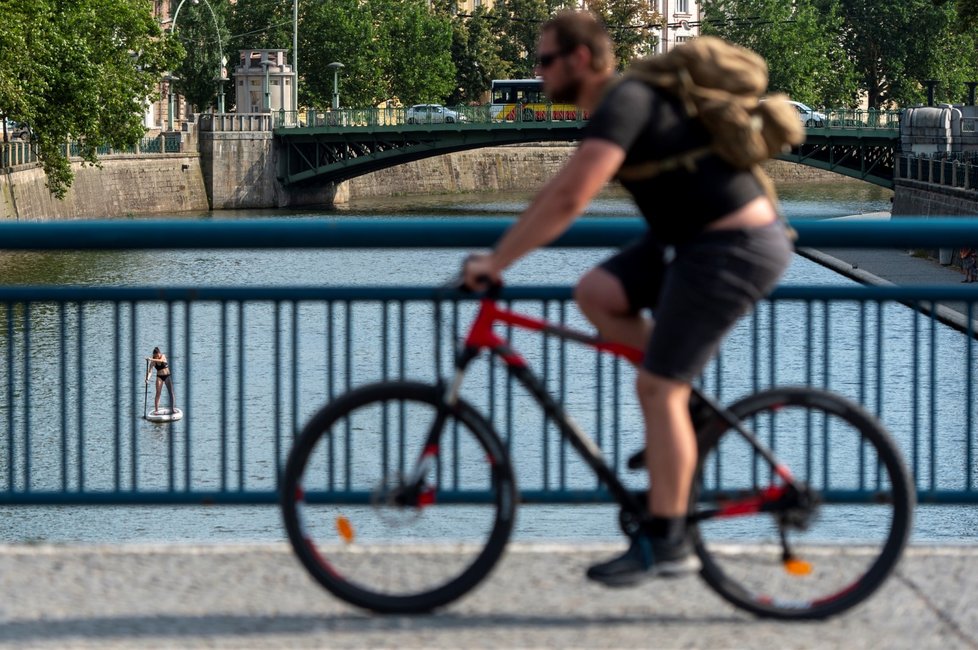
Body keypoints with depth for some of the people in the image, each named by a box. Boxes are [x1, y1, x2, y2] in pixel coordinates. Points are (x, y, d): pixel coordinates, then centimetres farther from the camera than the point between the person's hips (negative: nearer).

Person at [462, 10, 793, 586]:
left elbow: (568, 199, -27)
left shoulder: (625, 103, -18)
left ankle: (666, 543, -1)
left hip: (735, 248, -9)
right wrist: (503, 254, 20)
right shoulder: (621, 102, 13)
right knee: (597, 293, 4)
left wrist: (496, 262, -22)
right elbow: (563, 193, 22)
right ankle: (686, 414, 10)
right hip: (696, 238, 9)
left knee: (658, 388, -7)